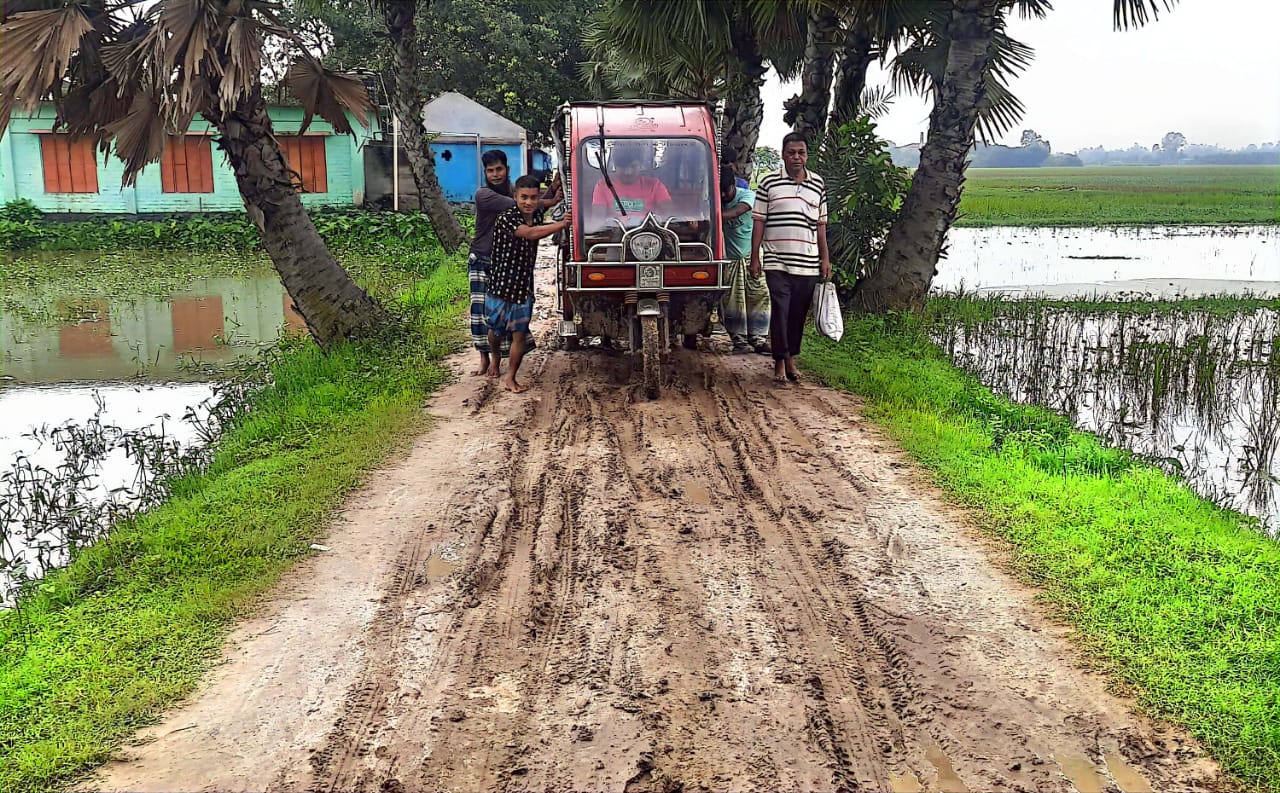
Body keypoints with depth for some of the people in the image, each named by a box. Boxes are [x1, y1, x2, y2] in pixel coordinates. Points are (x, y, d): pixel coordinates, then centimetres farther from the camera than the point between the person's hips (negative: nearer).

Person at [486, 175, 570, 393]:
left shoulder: (537, 215, 0)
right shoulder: (505, 219, -21)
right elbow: (530, 233, -37)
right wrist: (562, 224, -39)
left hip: (524, 286, 4)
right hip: (500, 283, -3)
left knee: (519, 334, 0)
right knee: (496, 329, 17)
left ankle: (510, 378, 12)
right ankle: (495, 358, 48)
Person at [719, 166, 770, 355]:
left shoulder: (747, 195, -13)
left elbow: (735, 212, -33)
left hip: (751, 255, -1)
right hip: (729, 258, 1)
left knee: (759, 296, -4)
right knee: (733, 301, -3)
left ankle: (757, 337, 2)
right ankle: (739, 339, 4)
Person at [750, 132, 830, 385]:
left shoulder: (818, 184, 10)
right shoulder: (769, 182, 1)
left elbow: (821, 225, 14)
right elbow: (759, 222, 2)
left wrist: (825, 259, 10)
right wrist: (755, 257, -2)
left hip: (808, 264, 3)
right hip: (777, 262, -3)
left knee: (798, 313, 9)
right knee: (780, 311, -7)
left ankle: (791, 358, 22)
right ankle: (780, 362, 1)